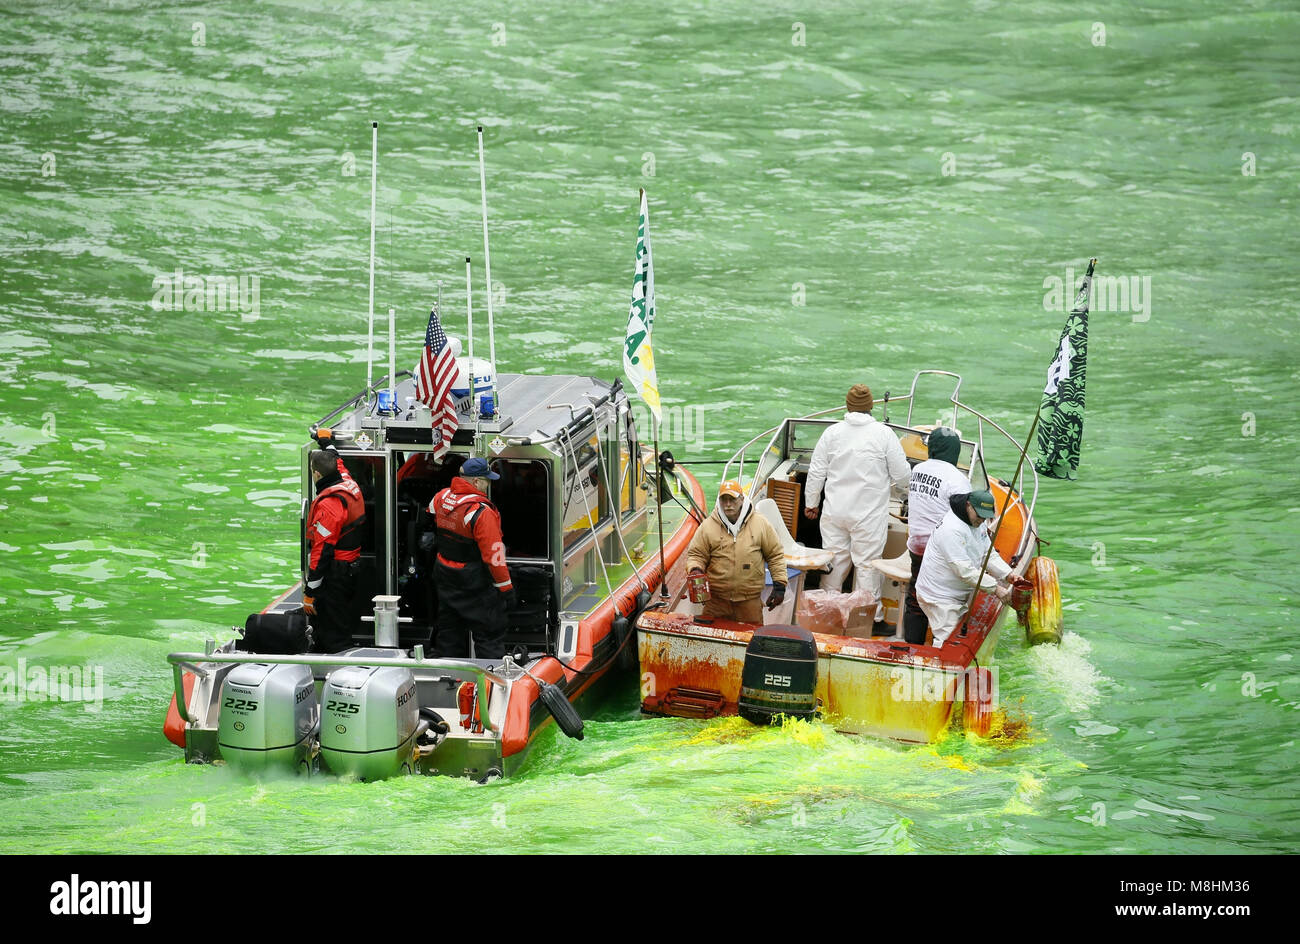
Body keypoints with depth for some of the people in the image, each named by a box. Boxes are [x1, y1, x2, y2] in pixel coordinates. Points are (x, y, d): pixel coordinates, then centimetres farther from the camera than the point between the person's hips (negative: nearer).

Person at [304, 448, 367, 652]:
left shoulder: (328, 504, -23)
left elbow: (322, 551, -23)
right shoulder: (350, 486, 2)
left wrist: (310, 592, -20)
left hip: (335, 573, -9)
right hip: (354, 565, 9)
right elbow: (339, 465, 30)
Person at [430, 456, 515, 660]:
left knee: (449, 633, 17)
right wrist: (506, 588, -15)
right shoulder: (481, 512, -23)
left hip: (445, 580, 7)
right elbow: (493, 555, -22)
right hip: (475, 586, -7)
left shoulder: (441, 498, -1)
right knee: (490, 635, 1)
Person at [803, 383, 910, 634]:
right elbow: (902, 475, -4)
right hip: (870, 514, -3)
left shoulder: (832, 433, -1)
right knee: (867, 564, 3)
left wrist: (811, 502, 18)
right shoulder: (884, 434, -8)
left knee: (834, 560, 12)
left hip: (834, 512, 3)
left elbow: (816, 472, 5)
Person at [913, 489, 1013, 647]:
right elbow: (965, 571, -29)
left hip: (959, 595, 10)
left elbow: (990, 556, 7)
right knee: (947, 641, -11)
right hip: (939, 597, -10)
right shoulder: (951, 529, -28)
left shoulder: (977, 523, 4)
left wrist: (1009, 575, -10)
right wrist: (995, 588, -29)